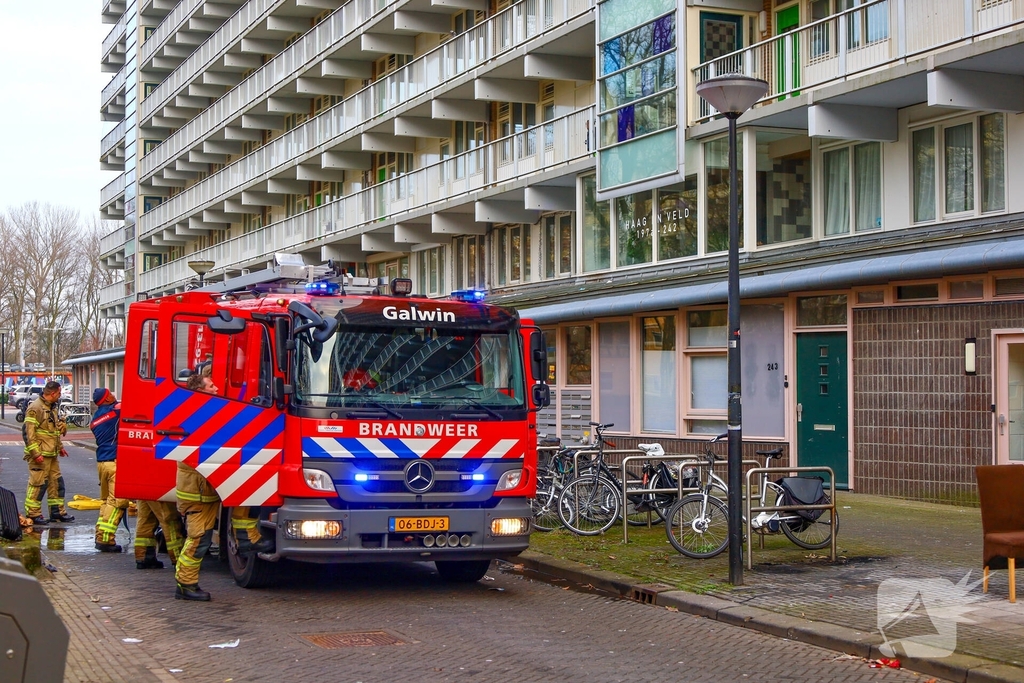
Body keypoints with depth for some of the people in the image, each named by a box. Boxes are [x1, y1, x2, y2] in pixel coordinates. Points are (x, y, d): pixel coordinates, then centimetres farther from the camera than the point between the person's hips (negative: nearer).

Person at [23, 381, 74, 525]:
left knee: (56, 482, 13)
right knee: (37, 484, -6)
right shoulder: (35, 408, -15)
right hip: (40, 456, -10)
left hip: (52, 454, 10)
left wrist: (60, 447, 24)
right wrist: (35, 453, -23)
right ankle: (32, 514, 1)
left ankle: (57, 512, 22)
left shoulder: (52, 408, 16)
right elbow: (29, 432, -20)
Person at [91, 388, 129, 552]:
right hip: (116, 461, -8)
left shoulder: (95, 419, 17)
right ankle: (106, 539, -11)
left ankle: (101, 536, 16)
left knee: (105, 500, 17)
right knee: (117, 501, -7)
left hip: (101, 462, 8)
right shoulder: (116, 410, -7)